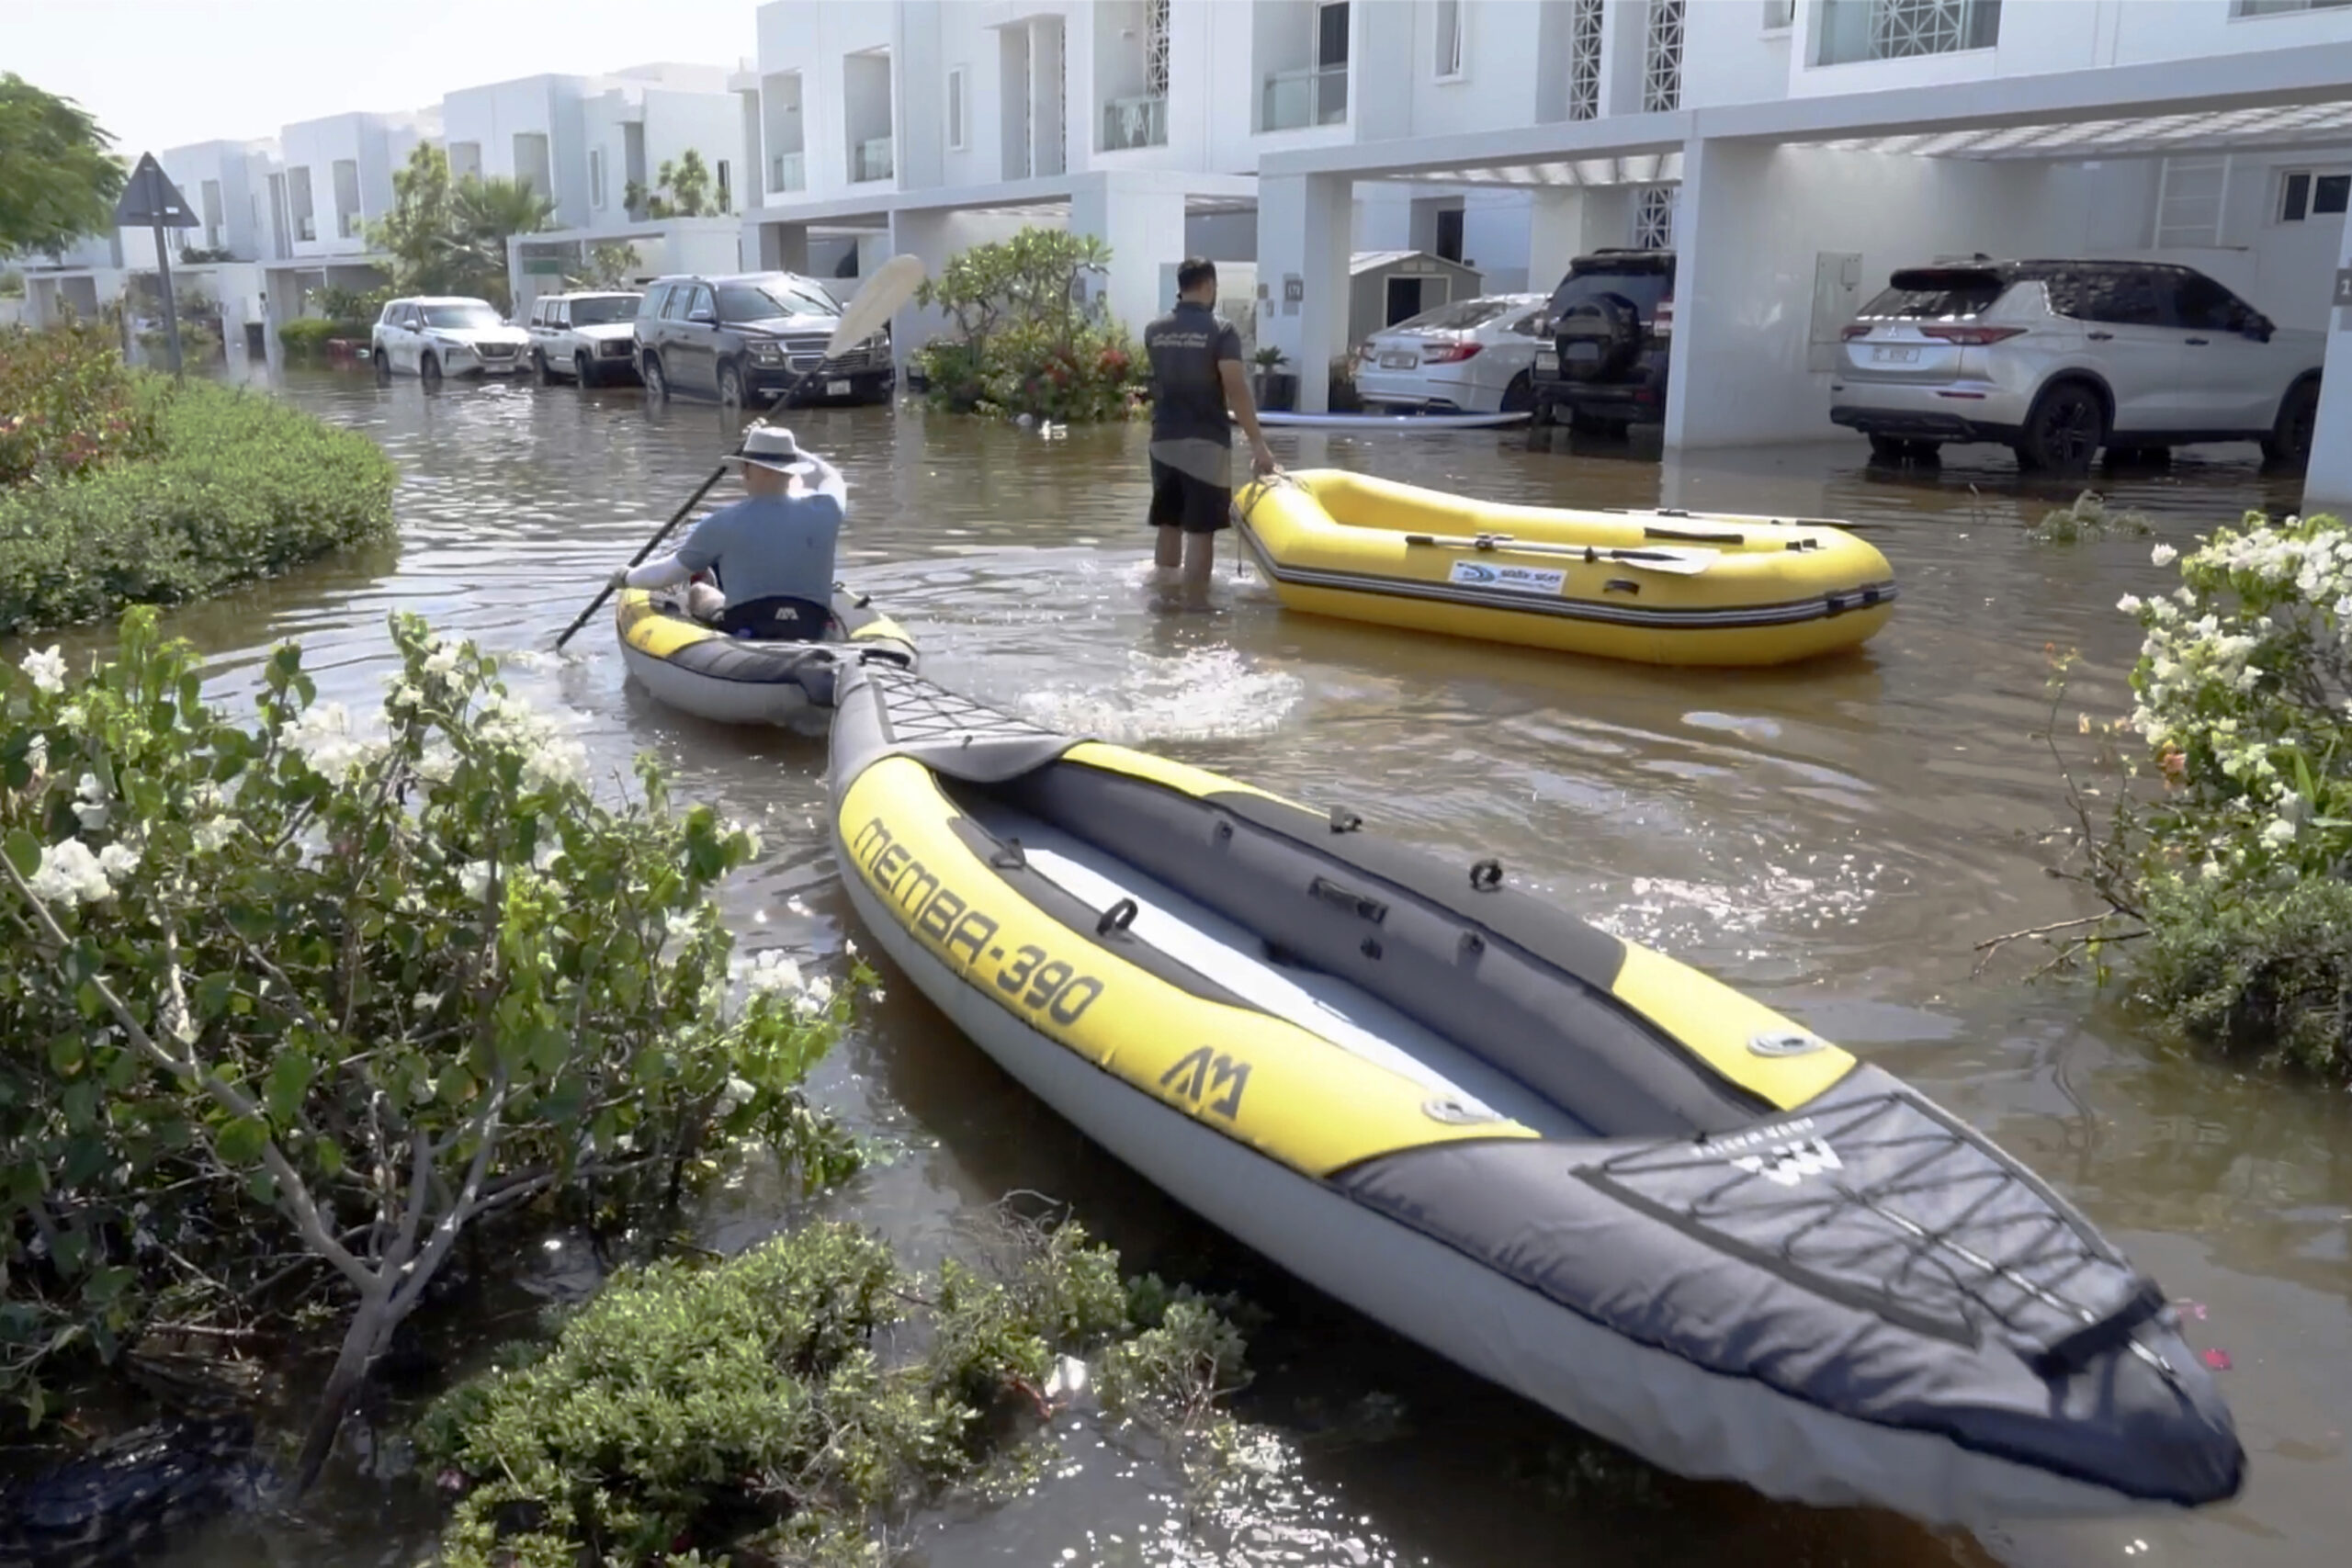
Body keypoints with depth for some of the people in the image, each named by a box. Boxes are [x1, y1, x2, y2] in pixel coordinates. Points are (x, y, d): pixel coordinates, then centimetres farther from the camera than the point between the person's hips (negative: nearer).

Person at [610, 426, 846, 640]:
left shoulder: (723, 524, -9)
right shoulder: (824, 510, -3)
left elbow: (669, 573, 3)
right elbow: (831, 477, 23)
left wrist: (627, 577, 22)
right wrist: (781, 447, 26)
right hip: (813, 636, 2)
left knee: (699, 594, 24)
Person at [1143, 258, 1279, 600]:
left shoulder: (1154, 331, 7)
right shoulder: (1221, 330, -8)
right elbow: (1236, 390, -16)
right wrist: (1258, 443, -15)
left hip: (1164, 441, 5)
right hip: (1206, 444, -5)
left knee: (1168, 527, 14)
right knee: (1200, 532, -2)